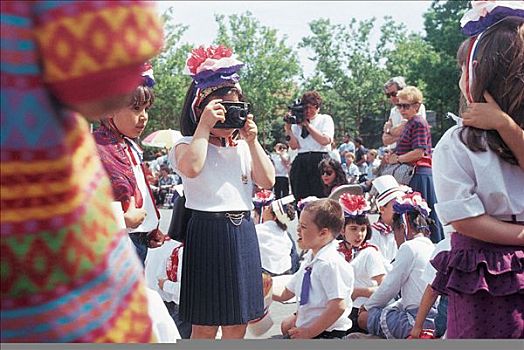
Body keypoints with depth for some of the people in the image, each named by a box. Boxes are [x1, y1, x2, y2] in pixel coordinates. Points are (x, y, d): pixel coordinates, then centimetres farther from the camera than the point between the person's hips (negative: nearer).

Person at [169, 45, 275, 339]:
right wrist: (205, 126, -18)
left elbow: (268, 181, 2)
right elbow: (191, 168, -27)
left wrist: (252, 140, -3)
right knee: (205, 325, 0)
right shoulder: (188, 145, -3)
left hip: (243, 231, 5)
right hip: (208, 232, -5)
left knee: (238, 323, 11)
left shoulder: (243, 146, 13)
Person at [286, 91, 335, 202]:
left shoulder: (325, 119, 11)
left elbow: (325, 140, -7)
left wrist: (307, 125, -4)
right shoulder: (297, 122, 17)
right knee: (300, 199, -2)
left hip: (320, 160, -3)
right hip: (300, 162, 3)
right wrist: (288, 129, -5)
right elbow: (294, 145, 7)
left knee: (320, 199, -8)